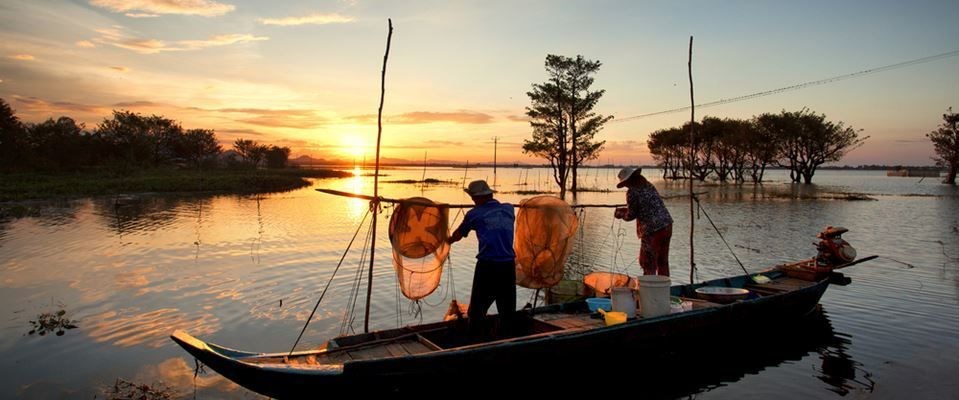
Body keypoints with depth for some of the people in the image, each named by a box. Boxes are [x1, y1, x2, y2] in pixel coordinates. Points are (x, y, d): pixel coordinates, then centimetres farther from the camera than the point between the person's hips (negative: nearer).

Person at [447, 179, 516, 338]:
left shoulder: (475, 214, 3)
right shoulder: (509, 209, 11)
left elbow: (457, 235, 19)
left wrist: (449, 240, 41)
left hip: (487, 265, -3)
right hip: (508, 265, 3)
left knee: (478, 308, 9)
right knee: (507, 307, 13)